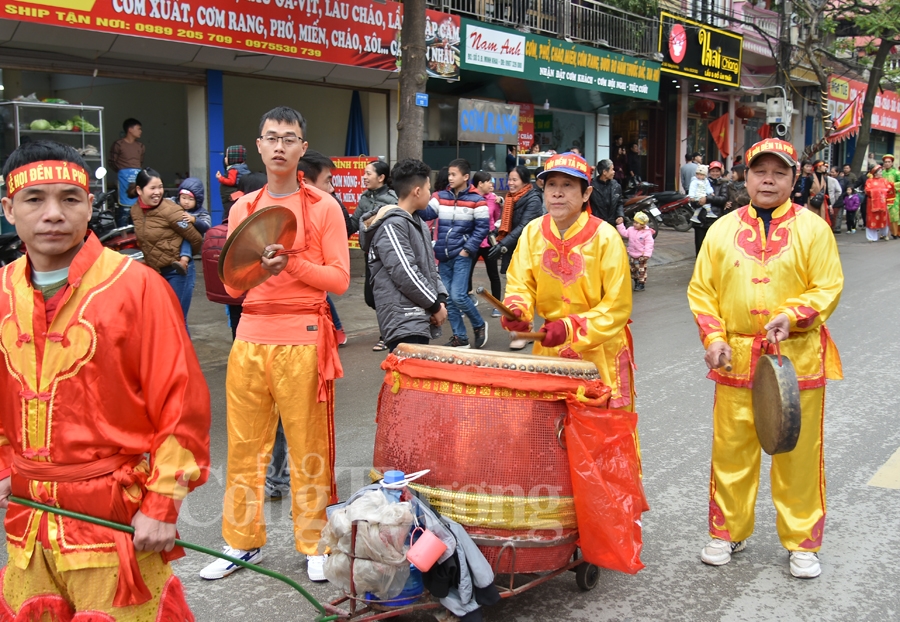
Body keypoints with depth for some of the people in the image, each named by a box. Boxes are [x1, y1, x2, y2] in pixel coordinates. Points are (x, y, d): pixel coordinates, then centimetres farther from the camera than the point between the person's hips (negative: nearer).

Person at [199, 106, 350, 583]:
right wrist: (257, 267, -11)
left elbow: (339, 279, -3)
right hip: (250, 338, 4)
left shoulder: (323, 207, 0)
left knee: (308, 450, 3)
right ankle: (243, 542, 22)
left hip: (303, 341, -4)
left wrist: (292, 263, -16)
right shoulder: (242, 209, 12)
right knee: (244, 447, 9)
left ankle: (314, 544, 17)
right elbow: (232, 285, 10)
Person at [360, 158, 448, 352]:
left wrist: (441, 297, 5)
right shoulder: (392, 225, -13)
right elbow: (405, 273, -19)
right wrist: (435, 305, -11)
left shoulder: (418, 222, 18)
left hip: (420, 319, 10)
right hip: (404, 322, -10)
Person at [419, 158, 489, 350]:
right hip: (443, 256, 6)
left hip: (462, 255, -5)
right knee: (447, 298, 7)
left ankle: (479, 325, 12)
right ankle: (460, 337, 17)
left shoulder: (476, 201, -5)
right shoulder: (440, 197, 8)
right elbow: (426, 213, -4)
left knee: (458, 296, -13)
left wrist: (468, 249, -11)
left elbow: (482, 228, -5)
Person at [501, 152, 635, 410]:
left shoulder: (605, 237, -14)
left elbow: (618, 306, -14)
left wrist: (571, 329, -25)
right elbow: (520, 284, 2)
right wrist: (516, 311, -20)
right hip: (550, 349, 3)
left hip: (600, 352, -3)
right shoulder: (533, 232, -2)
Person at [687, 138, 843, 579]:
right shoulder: (723, 229, 6)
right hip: (737, 357, 2)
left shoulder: (813, 228, 0)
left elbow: (828, 289, -2)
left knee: (797, 453, 6)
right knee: (731, 449, 9)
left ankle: (802, 543, 22)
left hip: (797, 357, -2)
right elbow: (701, 289, 7)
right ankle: (728, 533, 27)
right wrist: (714, 338, -5)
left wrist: (791, 316, -18)